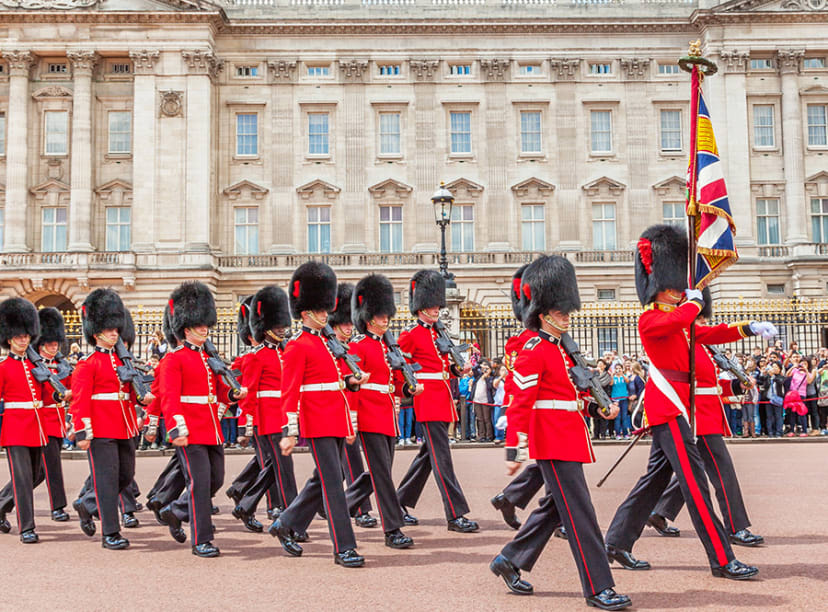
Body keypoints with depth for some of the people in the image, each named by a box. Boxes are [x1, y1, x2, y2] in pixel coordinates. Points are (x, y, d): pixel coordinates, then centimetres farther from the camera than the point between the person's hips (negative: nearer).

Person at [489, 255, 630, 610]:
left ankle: (509, 561, 27)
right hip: (554, 442, -10)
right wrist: (514, 451, -20)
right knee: (580, 513, -9)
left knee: (555, 506, 16)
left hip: (570, 440, 10)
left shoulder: (562, 349, 17)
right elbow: (519, 403, -17)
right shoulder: (533, 351, -12)